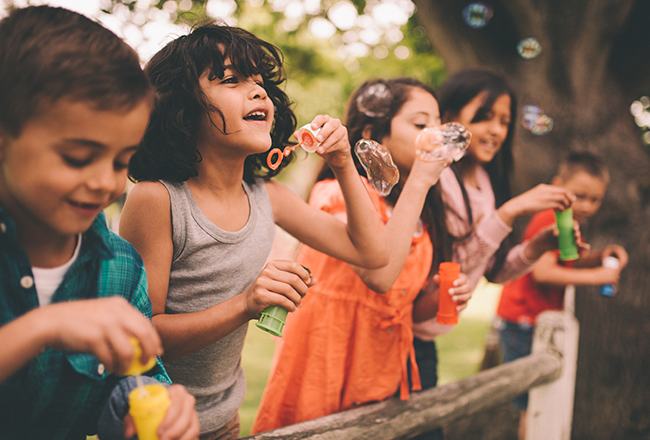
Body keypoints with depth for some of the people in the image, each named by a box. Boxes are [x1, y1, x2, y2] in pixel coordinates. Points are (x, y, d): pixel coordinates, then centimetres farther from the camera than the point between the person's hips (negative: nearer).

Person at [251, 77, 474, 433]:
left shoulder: (419, 215, 9)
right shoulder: (338, 194, -13)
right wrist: (420, 178, -26)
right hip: (326, 373, -6)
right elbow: (379, 275, -32)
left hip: (387, 379, 7)